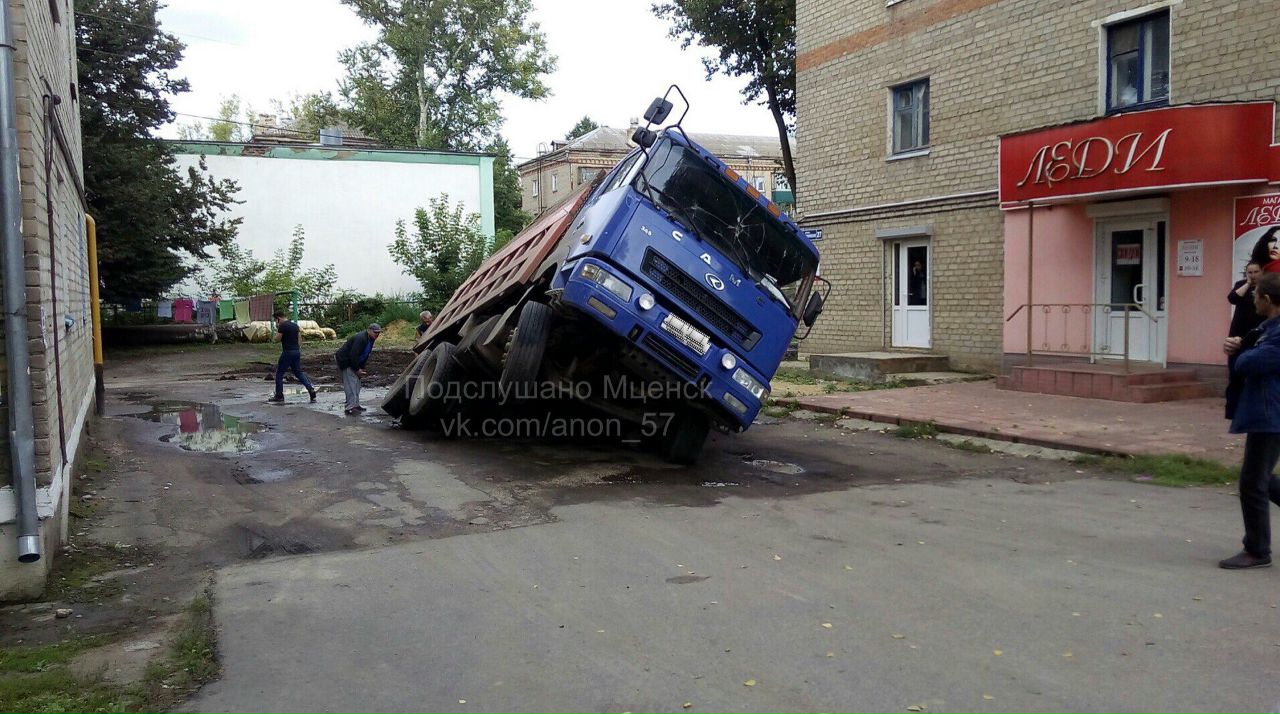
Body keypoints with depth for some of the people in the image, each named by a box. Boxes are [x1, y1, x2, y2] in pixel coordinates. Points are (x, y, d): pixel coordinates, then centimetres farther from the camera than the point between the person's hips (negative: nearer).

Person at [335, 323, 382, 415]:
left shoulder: (370, 339, 6)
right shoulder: (360, 338, -26)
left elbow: (365, 355, 14)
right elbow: (353, 355, -28)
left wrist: (361, 368, 5)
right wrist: (357, 369, -21)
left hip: (353, 362, 10)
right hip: (345, 362, -10)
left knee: (356, 383, 12)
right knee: (351, 384, -13)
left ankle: (355, 405, 19)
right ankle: (350, 407, -13)